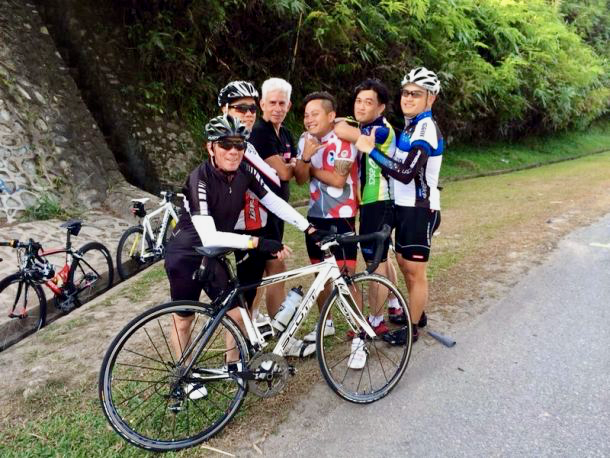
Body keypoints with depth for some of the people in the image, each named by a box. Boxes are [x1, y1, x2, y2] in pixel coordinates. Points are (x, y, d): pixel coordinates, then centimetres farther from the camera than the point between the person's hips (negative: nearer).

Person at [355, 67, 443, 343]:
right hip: (405, 206, 10)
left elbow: (406, 173, -28)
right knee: (404, 263, 19)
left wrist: (371, 151, -27)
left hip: (420, 210, -10)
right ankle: (416, 312, 37)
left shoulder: (426, 128, -18)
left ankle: (412, 328, 16)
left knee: (415, 270, 1)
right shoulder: (411, 126, 12)